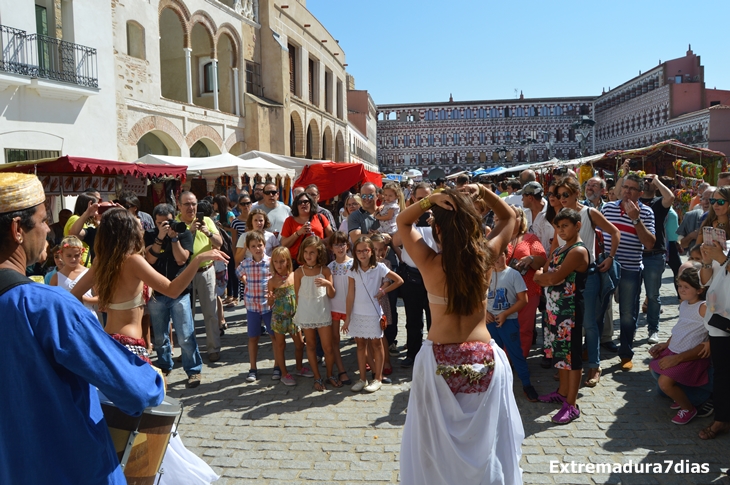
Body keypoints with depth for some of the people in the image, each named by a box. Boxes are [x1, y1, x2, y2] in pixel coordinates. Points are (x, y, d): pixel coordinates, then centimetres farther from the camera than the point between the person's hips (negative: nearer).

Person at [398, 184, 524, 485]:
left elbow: (403, 222, 1)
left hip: (438, 359, -1)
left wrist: (429, 200, -14)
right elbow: (509, 217, 8)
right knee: (484, 438, 19)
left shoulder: (429, 263, -15)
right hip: (484, 359, 2)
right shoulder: (485, 257, -10)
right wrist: (483, 192, -4)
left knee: (438, 439, 17)